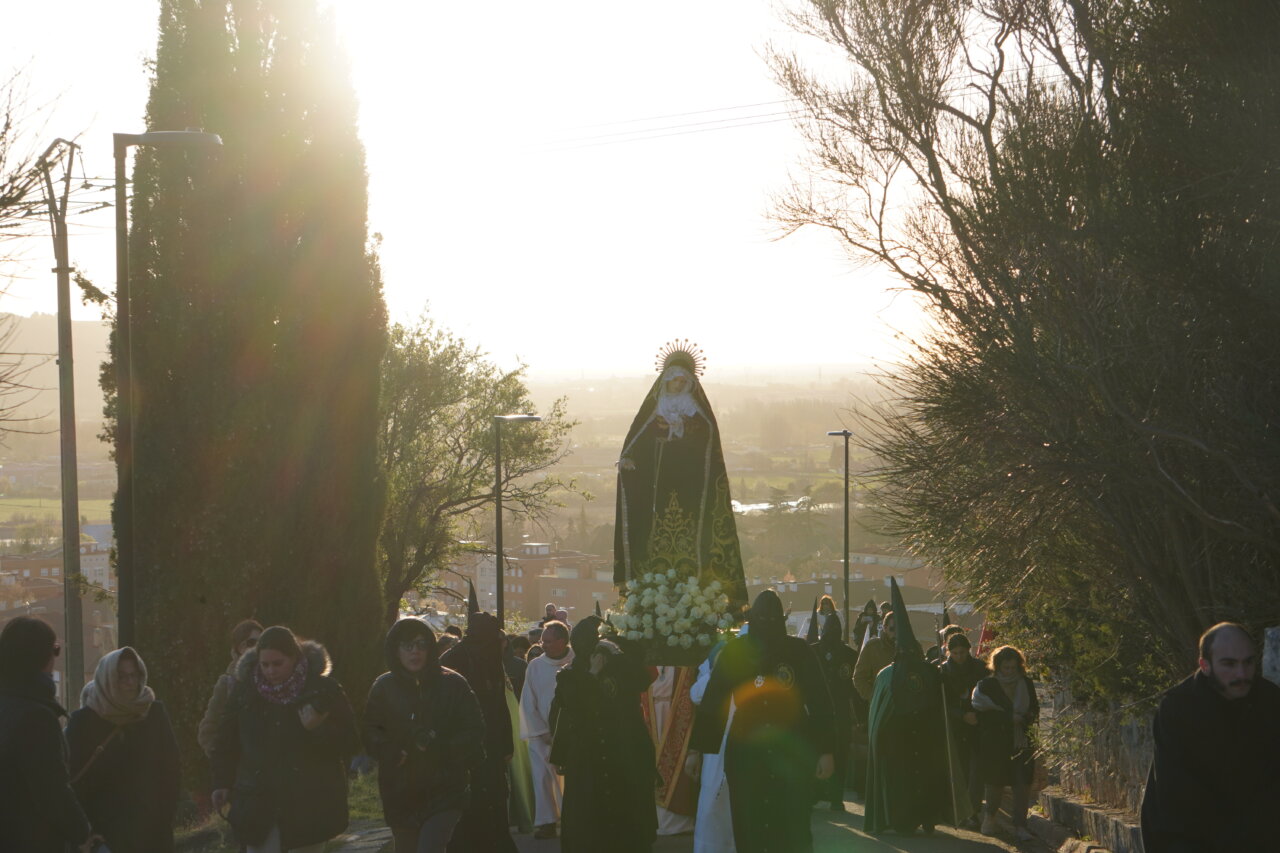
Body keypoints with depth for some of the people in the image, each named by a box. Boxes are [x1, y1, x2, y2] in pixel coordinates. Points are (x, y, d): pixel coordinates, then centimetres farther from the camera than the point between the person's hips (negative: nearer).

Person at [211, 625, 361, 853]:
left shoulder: (323, 687, -5)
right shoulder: (245, 687, 2)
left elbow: (350, 742, -4)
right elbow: (227, 740, 12)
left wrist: (319, 729, -21)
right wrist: (222, 782, 5)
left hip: (310, 803, -1)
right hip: (260, 801, 1)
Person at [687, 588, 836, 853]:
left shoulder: (798, 651, -1)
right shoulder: (735, 652, 2)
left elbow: (820, 702, -2)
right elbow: (711, 701, 3)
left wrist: (826, 750, -7)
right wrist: (696, 749, 1)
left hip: (792, 753, -1)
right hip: (745, 753, 2)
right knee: (748, 831, 4)